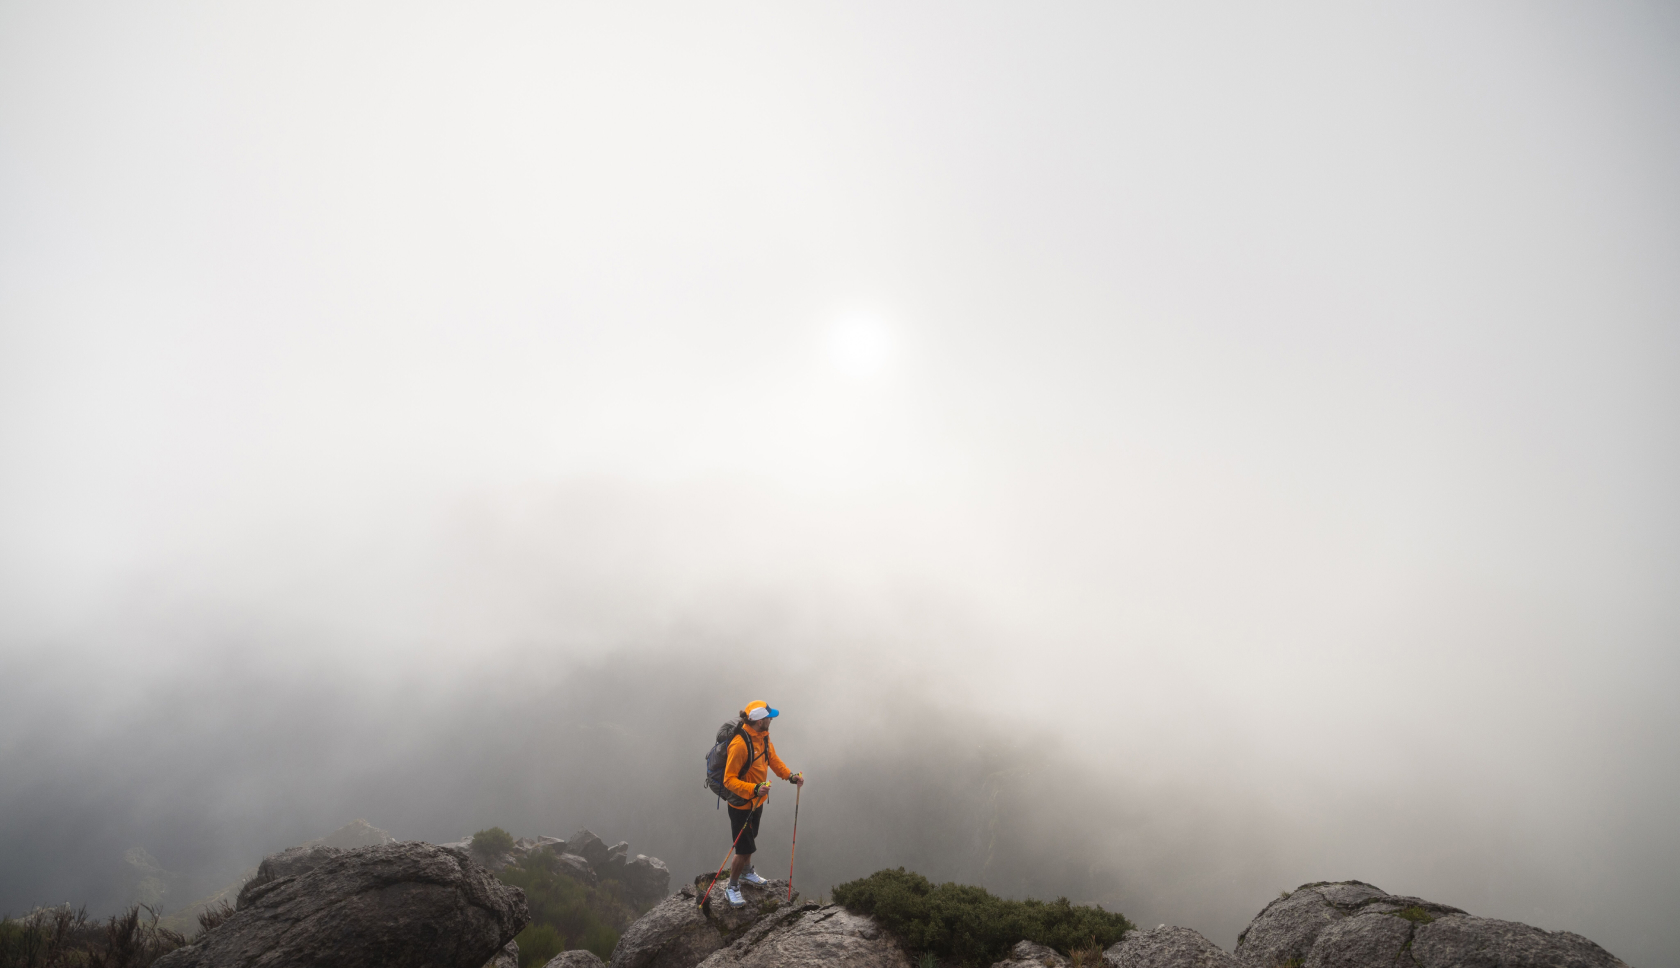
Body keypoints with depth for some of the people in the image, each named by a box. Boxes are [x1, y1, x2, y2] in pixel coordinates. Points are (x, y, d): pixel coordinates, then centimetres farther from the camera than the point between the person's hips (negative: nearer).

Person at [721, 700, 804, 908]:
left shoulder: (763, 736, -6)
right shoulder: (740, 744, -32)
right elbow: (729, 780, -29)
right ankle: (732, 888, 22)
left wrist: (790, 776, -2)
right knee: (745, 849, 0)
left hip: (757, 801, 8)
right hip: (741, 804, -8)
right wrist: (754, 789, -39)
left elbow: (773, 758, 10)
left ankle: (746, 872, 52)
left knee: (750, 839, 28)